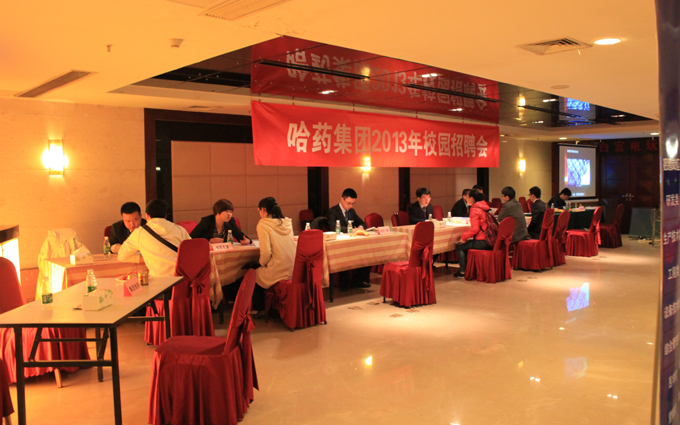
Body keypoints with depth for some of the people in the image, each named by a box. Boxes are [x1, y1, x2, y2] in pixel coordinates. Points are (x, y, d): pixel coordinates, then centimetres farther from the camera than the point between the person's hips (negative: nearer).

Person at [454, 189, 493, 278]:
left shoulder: (475, 210, -13)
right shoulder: (485, 208, 13)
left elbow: (475, 229, -20)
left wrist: (463, 237, -9)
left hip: (481, 242, -9)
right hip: (489, 241, 9)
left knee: (460, 246, 7)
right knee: (467, 244, 26)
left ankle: (463, 271, 13)